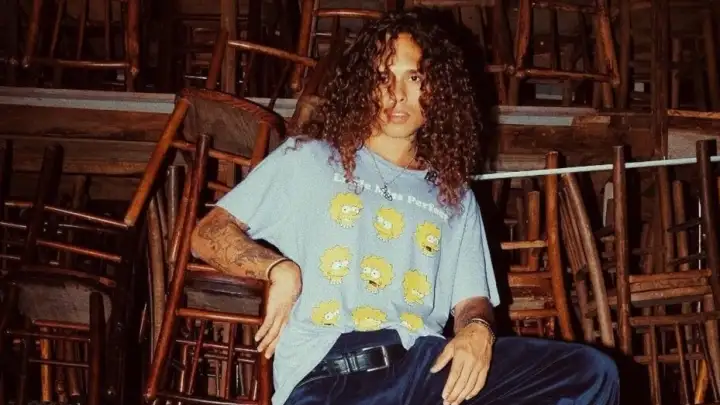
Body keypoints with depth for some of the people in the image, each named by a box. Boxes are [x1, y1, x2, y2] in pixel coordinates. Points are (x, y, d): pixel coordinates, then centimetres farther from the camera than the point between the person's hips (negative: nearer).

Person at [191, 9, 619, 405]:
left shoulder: (454, 195, 25)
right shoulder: (309, 159, 16)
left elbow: (471, 300, 19)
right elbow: (209, 234, 13)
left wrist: (477, 330, -6)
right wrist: (279, 267, -7)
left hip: (424, 363, 4)